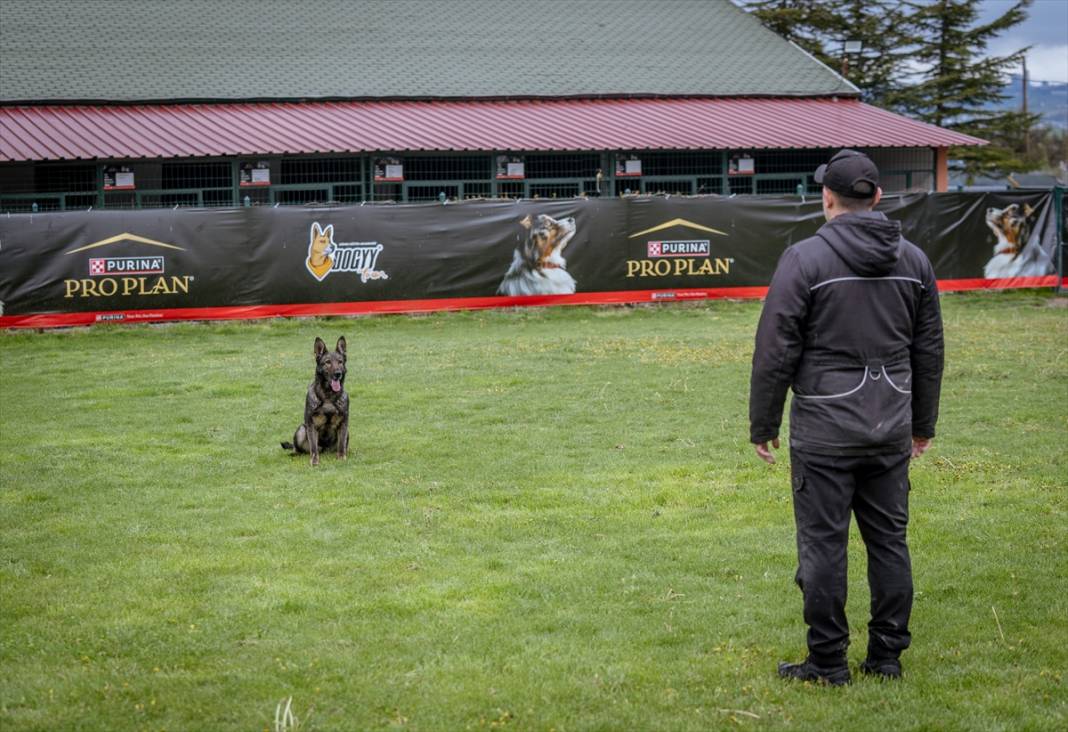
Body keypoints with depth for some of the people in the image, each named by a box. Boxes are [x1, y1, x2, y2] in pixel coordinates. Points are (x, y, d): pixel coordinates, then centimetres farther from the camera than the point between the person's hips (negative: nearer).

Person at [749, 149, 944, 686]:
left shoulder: (804, 259, -9)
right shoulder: (914, 260, 7)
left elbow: (775, 351, -8)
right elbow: (929, 350, 14)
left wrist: (763, 425, 1)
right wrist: (923, 424, 23)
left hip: (825, 430, -5)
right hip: (891, 429, 5)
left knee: (823, 542, 1)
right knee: (889, 540, 11)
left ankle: (828, 661, 6)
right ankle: (887, 656, 17)